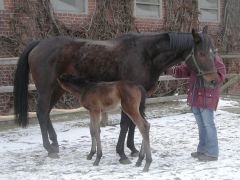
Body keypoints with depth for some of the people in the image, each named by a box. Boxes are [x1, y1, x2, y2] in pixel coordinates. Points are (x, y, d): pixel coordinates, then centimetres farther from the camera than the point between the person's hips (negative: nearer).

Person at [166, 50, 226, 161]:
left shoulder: (214, 58, -11)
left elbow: (221, 74, -16)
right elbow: (184, 70, 9)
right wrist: (172, 71, -6)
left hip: (207, 97, -8)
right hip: (195, 97, 8)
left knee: (208, 124, -3)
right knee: (201, 124, 18)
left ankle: (212, 153, 5)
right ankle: (202, 150, 31)